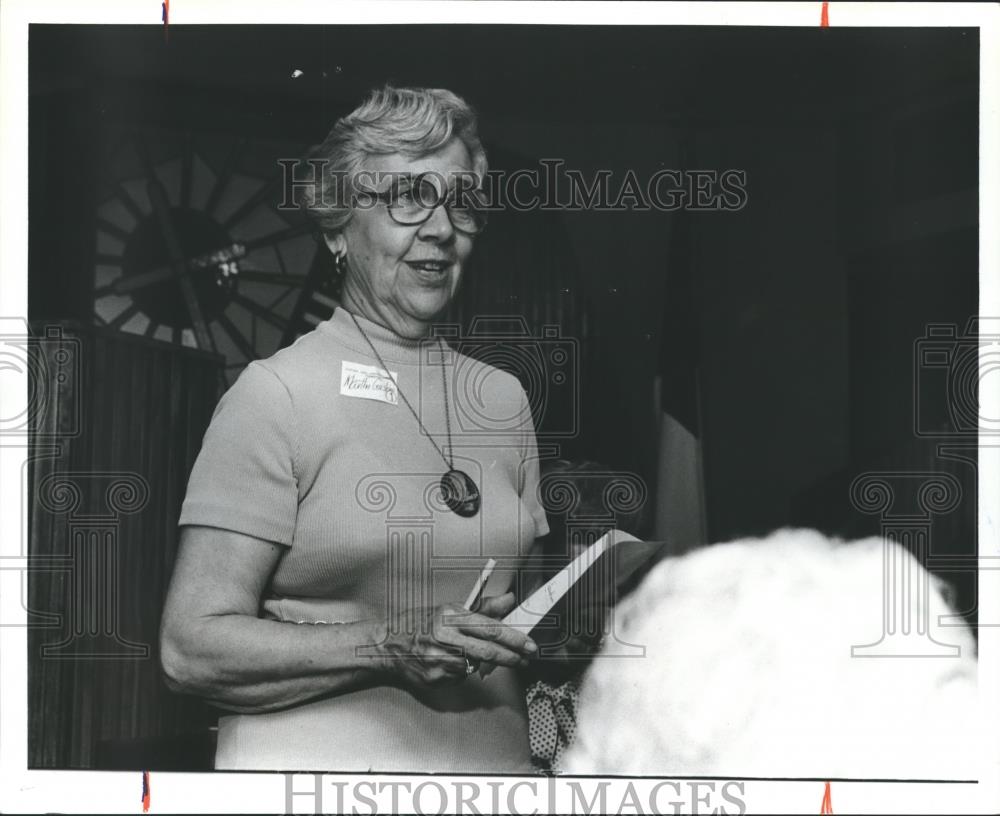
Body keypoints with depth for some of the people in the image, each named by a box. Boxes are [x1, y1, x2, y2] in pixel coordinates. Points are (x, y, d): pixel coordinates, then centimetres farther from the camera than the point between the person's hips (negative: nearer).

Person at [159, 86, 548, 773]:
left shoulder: (503, 397, 7)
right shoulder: (276, 393, -9)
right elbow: (192, 648, -13)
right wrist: (391, 646, -22)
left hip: (496, 757, 5)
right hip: (316, 765, -5)